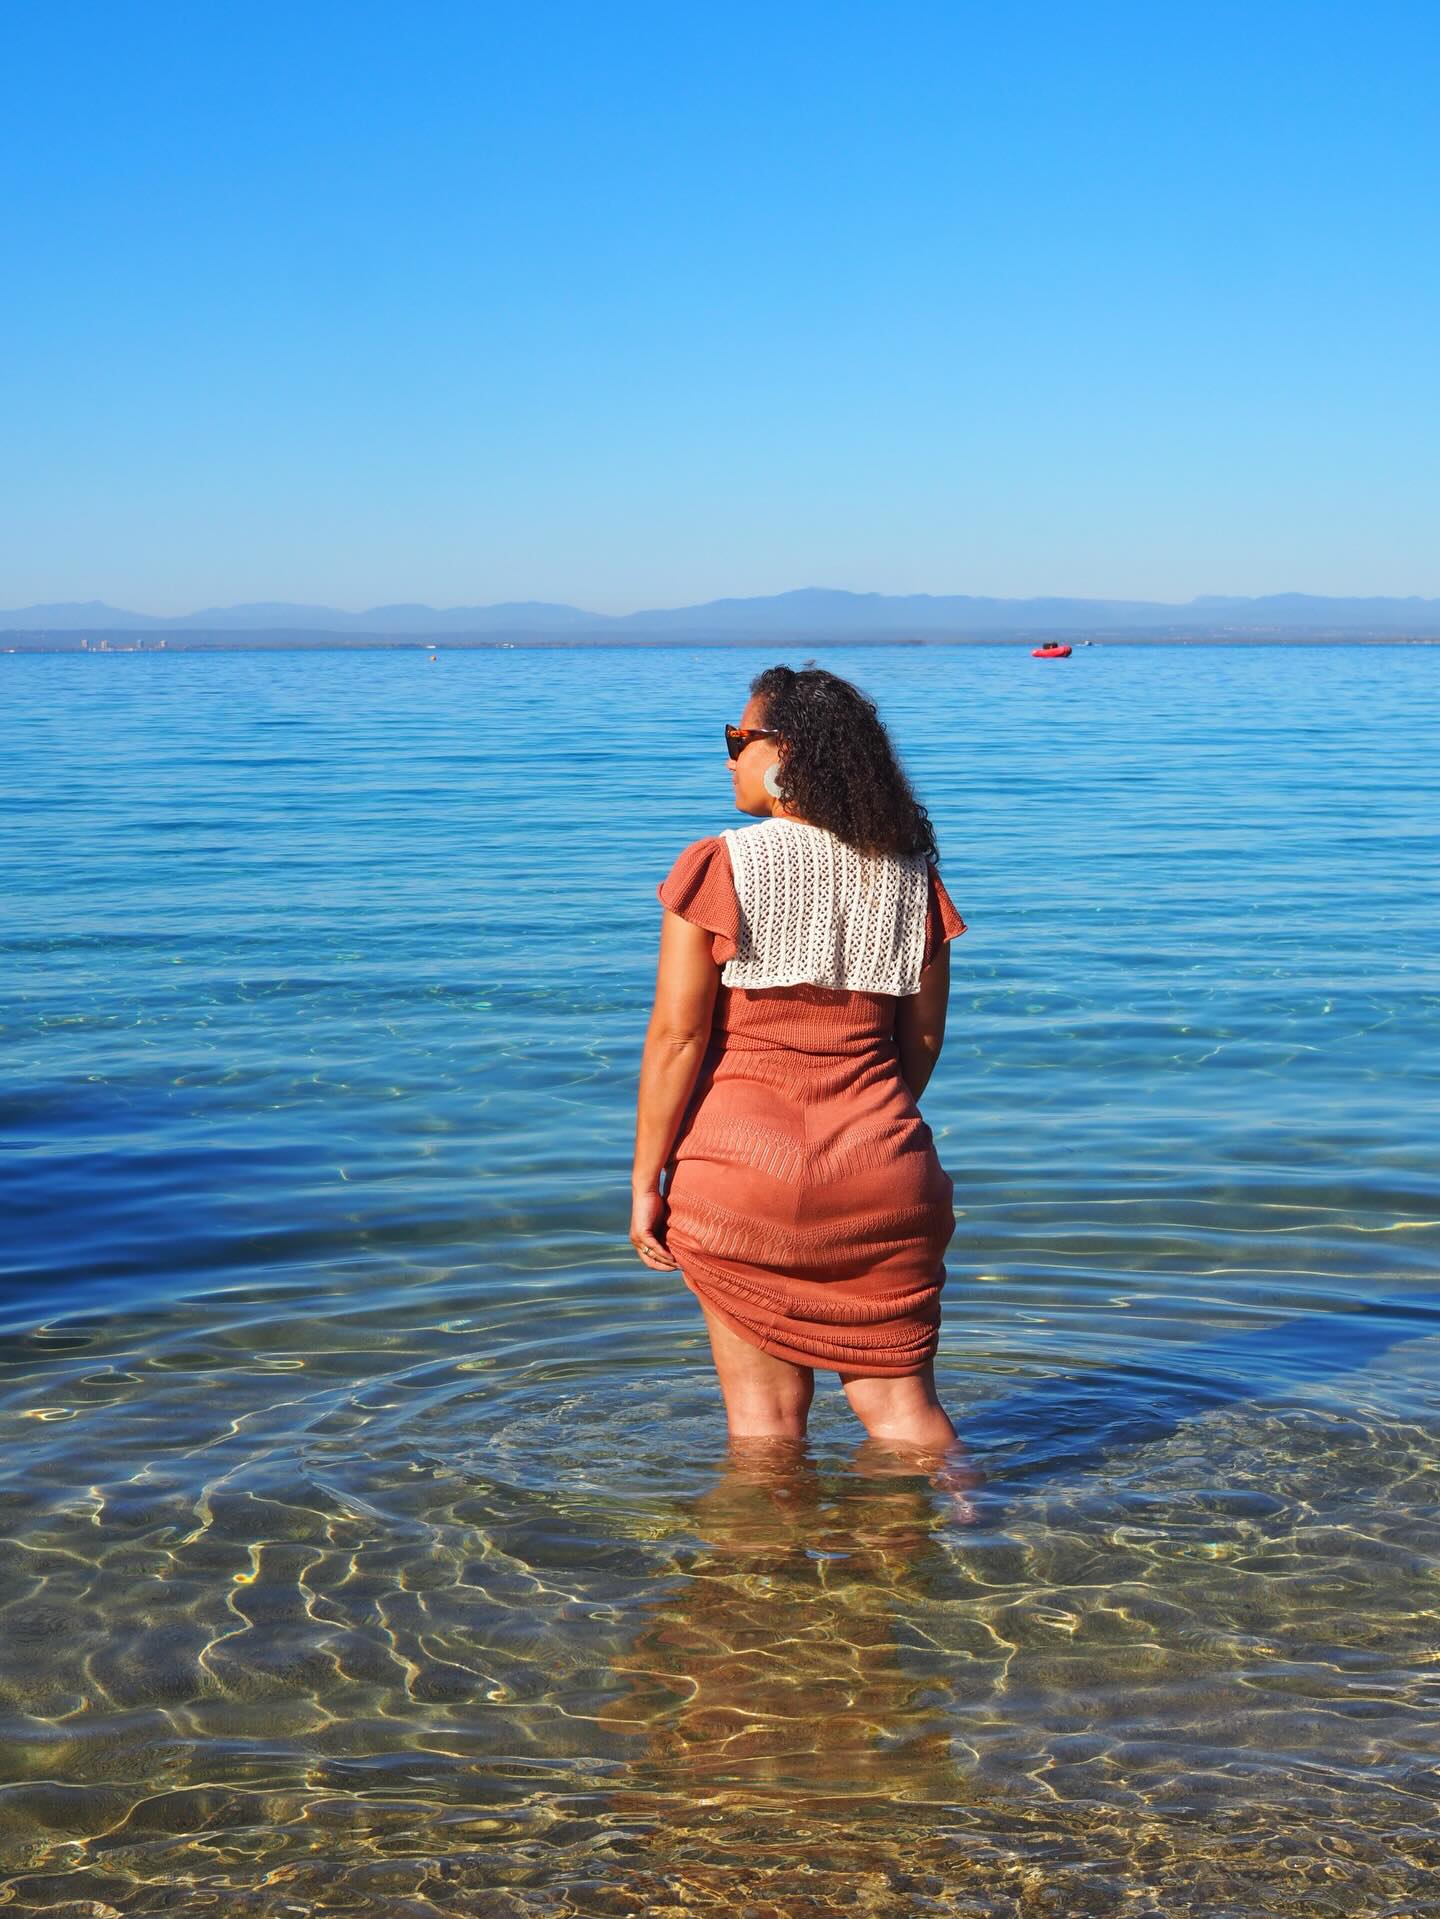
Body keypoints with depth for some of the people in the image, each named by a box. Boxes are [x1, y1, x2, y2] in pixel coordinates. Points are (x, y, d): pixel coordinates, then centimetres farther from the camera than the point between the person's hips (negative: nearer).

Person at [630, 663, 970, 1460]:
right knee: (901, 1401, 12)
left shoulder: (718, 867, -8)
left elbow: (676, 1034, -10)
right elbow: (923, 1037, 11)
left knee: (765, 1415, 8)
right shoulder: (909, 876, 4)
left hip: (745, 1170, -3)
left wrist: (646, 1179, -3)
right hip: (882, 1179, 4)